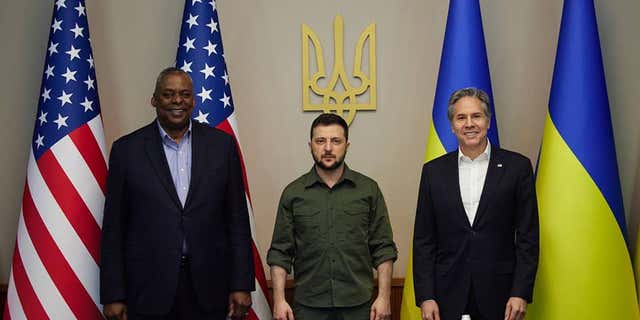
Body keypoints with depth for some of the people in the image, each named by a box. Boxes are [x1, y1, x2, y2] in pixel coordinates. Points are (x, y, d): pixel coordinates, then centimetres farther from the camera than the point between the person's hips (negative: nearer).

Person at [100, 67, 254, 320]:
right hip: (148, 288, -1)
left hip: (208, 288, 1)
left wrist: (241, 285, 1)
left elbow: (237, 220, 5)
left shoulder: (221, 145, 4)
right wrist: (113, 296, -1)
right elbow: (113, 228, 2)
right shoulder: (126, 149, 1)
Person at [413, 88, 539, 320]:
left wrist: (521, 293, -8)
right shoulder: (434, 171, 5)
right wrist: (425, 297, -3)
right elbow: (423, 240, 4)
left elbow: (527, 237, 0)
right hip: (449, 297, 1)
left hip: (499, 295, -1)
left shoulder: (517, 167, 0)